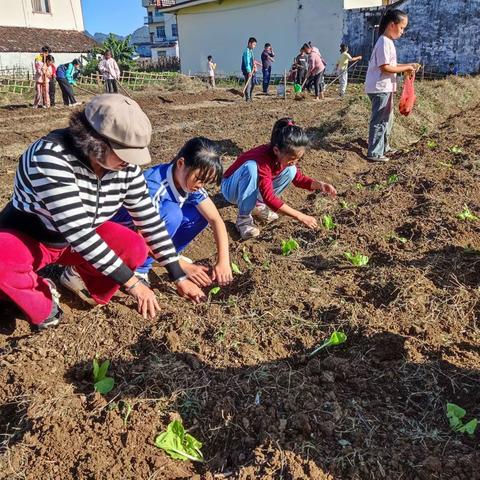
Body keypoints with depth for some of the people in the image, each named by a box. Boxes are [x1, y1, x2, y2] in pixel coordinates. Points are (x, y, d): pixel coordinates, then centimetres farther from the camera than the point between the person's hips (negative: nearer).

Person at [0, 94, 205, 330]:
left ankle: (80, 276, 10)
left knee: (136, 249, -19)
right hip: (28, 237, -4)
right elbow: (76, 230, -39)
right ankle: (43, 306, -4)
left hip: (82, 236, 5)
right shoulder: (51, 156, -35)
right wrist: (132, 283, -36)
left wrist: (179, 277, -8)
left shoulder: (125, 165, -17)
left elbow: (148, 216, -9)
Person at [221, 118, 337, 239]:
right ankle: (243, 218, -24)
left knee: (291, 170, -11)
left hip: (256, 188, 7)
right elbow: (270, 198, -41)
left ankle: (259, 204, 1)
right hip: (232, 188, -7)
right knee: (251, 168, -40)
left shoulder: (285, 156, -15)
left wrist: (319, 185, -19)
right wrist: (300, 217, -42)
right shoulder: (263, 160, -37)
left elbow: (298, 178, 1)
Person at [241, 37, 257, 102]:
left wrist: (254, 65, 9)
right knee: (248, 84, -8)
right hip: (247, 70, -10)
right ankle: (247, 98, -3)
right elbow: (247, 62, -21)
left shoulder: (251, 51, 15)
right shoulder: (247, 51, -14)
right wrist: (249, 71, -25)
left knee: (252, 84, 14)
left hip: (251, 70, 10)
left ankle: (250, 97, 24)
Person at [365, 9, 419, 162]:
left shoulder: (387, 41, 15)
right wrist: (406, 68, -14)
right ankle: (374, 153, -1)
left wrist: (406, 65, 9)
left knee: (386, 119, 19)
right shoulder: (384, 42, -16)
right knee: (379, 121, -6)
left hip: (385, 87, 10)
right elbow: (385, 67, -21)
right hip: (380, 88, -10)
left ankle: (383, 147, 30)